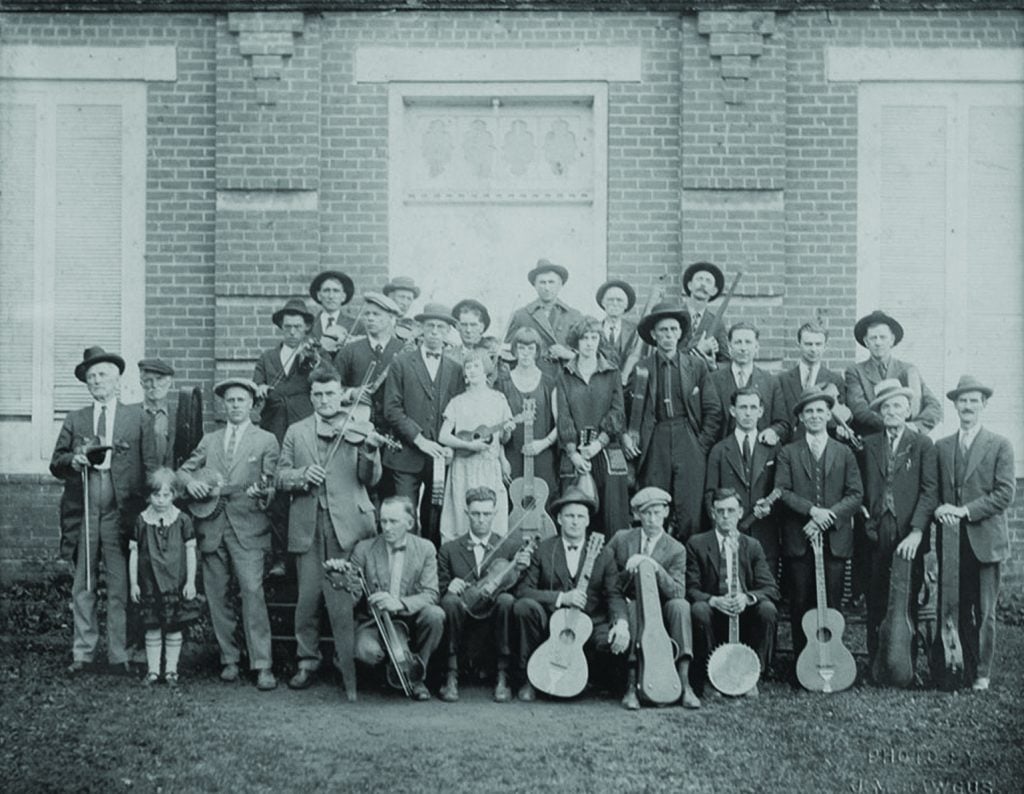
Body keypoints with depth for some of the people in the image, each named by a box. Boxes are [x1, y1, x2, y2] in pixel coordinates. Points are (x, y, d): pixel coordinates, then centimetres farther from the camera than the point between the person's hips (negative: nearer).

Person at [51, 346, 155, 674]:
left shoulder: (136, 417, 10)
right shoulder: (75, 420, 17)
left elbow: (150, 464, 5)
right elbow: (55, 465, 14)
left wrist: (151, 506, -6)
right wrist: (73, 460, -8)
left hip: (121, 511, -2)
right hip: (82, 510, 2)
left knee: (120, 586, -2)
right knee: (82, 586, 4)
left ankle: (119, 654, 4)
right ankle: (82, 653, 11)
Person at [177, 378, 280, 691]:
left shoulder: (265, 440, 8)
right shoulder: (210, 440, 19)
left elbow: (271, 483, 1)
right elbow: (183, 469, 20)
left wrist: (263, 492, -21)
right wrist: (192, 482, -3)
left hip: (247, 526, -4)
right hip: (211, 527, 4)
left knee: (252, 590, -14)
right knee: (216, 596, 4)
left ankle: (262, 665, -12)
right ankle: (229, 659, 15)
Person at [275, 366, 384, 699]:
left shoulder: (358, 429, 9)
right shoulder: (296, 433, 15)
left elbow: (371, 479, 3)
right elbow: (280, 478, 12)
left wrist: (369, 451, -16)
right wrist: (303, 475, -9)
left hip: (347, 524, -2)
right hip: (307, 525, 2)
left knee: (344, 599, -6)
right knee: (307, 596, 2)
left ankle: (349, 665, 3)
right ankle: (307, 661, 16)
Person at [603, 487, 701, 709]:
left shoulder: (676, 550, 0)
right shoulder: (620, 540, 0)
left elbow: (677, 593, -16)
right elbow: (613, 590, -8)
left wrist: (653, 566, -29)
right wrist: (621, 622, -27)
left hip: (660, 615, 1)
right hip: (629, 612, -1)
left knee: (680, 605, -29)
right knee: (634, 607, -34)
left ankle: (684, 684, -31)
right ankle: (632, 685, -35)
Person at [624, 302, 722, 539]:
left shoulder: (696, 367, 7)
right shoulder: (641, 369, 5)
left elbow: (713, 411, 7)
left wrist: (702, 445, 0)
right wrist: (625, 436, -6)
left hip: (688, 443, 0)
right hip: (655, 446, 0)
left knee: (690, 514, -6)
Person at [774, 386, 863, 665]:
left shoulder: (844, 453, 11)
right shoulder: (788, 453, 9)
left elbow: (856, 494, 4)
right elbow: (782, 491, -2)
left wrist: (828, 515, -10)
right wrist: (812, 510, -14)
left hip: (835, 540, 1)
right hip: (798, 540, 0)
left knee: (831, 605, 0)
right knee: (800, 605, 1)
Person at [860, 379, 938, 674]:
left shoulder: (922, 445, 3)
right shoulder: (869, 445, 11)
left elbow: (930, 491, -4)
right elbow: (862, 490, 13)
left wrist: (916, 531, -14)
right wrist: (867, 519, -2)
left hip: (908, 535, -2)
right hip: (877, 534, 2)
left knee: (908, 603, -1)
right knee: (875, 603, 3)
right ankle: (875, 664, 11)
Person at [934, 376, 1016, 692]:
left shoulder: (1000, 446, 1)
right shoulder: (941, 447, 11)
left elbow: (1005, 493, -7)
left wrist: (965, 510, -14)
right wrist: (940, 509, -9)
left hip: (985, 540, -3)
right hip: (953, 540, 3)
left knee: (984, 612, 1)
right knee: (960, 610, 5)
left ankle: (982, 674, 10)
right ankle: (966, 669, 14)